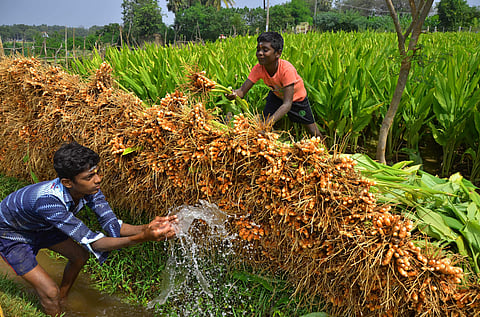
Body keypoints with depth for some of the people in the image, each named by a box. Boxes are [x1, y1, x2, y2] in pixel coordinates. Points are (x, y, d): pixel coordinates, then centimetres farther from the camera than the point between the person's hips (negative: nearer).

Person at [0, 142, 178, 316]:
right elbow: (91, 242, -44)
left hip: (40, 227, 7)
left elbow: (112, 225, -23)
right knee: (50, 292, -12)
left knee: (80, 256, 11)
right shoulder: (48, 200, -44)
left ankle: (62, 301, 35)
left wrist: (146, 228, -42)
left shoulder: (89, 188, -23)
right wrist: (142, 238, -55)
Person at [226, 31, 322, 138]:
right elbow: (242, 91, -31)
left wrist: (270, 121, -61)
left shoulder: (287, 70, -41)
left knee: (312, 131, 5)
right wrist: (234, 94, -57)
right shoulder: (258, 69, -28)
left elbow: (287, 104, -45)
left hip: (296, 96, -3)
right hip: (276, 95, 3)